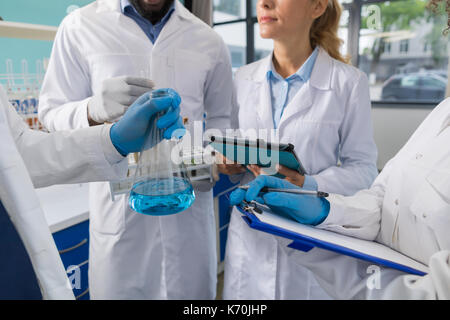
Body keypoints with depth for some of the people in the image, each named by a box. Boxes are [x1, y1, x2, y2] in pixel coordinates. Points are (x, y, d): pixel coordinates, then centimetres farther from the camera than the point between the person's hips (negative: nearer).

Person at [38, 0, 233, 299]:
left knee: (193, 290, 13)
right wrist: (96, 108, -23)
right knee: (119, 289, 11)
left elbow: (221, 116, 14)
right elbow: (53, 112, 0)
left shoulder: (210, 41, 5)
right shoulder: (80, 26, -1)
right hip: (119, 203, -1)